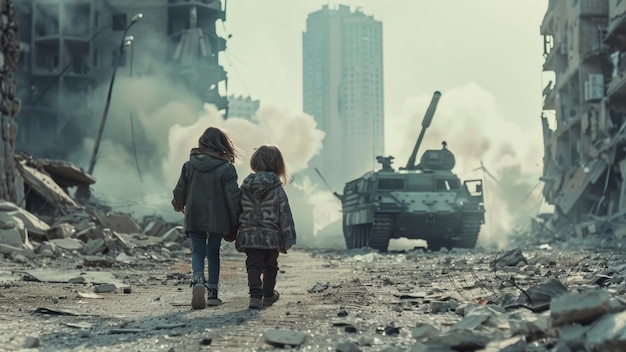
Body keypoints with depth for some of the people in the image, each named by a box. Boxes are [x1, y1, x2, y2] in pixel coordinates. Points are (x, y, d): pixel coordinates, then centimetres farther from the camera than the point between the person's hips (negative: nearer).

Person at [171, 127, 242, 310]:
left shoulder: (189, 165, -1)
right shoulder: (226, 168, -10)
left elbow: (180, 190, 8)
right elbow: (233, 198, -11)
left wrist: (178, 205, 30)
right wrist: (235, 223, -2)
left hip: (194, 219, 1)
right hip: (217, 219, -1)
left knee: (198, 252, 7)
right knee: (213, 253, 14)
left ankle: (198, 280, -21)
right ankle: (212, 293, 15)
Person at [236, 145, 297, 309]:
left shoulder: (245, 187, 1)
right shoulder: (277, 190, -8)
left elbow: (238, 211, 6)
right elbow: (285, 215, -8)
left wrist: (236, 235, 16)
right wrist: (288, 238, -1)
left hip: (249, 236, 1)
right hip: (271, 237, -1)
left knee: (253, 266, 0)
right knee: (270, 266, 18)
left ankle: (255, 296, -19)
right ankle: (268, 295, 34)